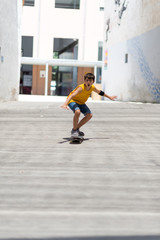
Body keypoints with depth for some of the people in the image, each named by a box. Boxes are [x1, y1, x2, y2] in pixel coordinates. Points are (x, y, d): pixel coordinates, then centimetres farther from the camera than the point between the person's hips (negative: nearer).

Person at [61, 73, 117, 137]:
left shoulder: (92, 87, -12)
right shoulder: (81, 88, -35)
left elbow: (100, 92, 10)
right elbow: (72, 95, -49)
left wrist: (109, 97, 23)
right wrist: (65, 104, -65)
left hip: (81, 102, 7)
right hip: (72, 100, -7)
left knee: (89, 115, -3)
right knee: (77, 112, -34)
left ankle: (77, 128, 12)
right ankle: (74, 130, -16)